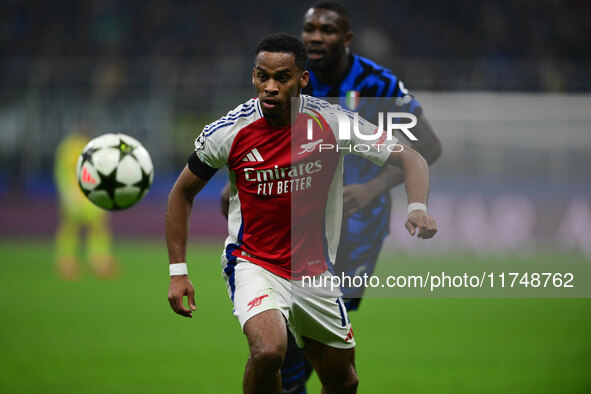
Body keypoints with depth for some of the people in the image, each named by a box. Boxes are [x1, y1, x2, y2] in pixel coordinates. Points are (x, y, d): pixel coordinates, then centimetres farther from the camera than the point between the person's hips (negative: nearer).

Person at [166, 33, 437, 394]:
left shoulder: (332, 123, -11)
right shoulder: (228, 131, -12)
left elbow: (411, 159, -5)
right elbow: (183, 193, 3)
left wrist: (418, 208, -26)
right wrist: (178, 271, -2)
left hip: (314, 271, 3)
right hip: (252, 265, -3)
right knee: (269, 351, -32)